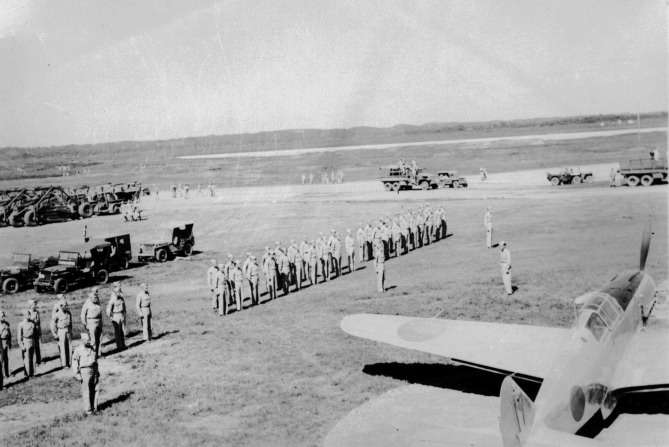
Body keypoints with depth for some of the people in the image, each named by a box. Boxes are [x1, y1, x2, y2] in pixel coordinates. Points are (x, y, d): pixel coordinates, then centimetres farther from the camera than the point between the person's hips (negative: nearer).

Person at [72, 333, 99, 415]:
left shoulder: (93, 347, 10)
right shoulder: (78, 349, -7)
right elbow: (74, 363, -6)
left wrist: (97, 371, 19)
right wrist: (77, 374, -11)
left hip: (94, 370, 5)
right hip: (85, 371, -5)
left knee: (94, 390, 6)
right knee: (86, 391, -4)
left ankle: (94, 408, 15)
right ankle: (88, 409, 2)